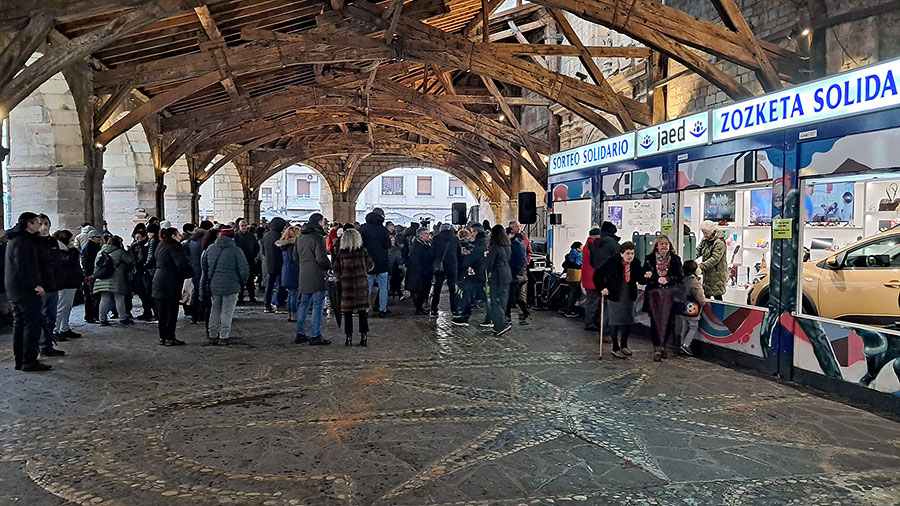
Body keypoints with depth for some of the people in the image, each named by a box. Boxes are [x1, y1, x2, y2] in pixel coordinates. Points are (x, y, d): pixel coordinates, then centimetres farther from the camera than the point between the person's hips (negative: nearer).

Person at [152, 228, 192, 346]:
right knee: (171, 311, -2)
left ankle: (162, 337, 17)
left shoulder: (161, 246, 16)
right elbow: (181, 264, -24)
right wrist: (190, 272, -8)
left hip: (159, 282, 9)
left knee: (162, 312, 12)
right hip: (170, 284, -9)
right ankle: (170, 338, 1)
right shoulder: (173, 246, -12)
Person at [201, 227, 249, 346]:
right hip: (231, 286, -5)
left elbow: (204, 268, 13)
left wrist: (204, 284, 23)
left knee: (215, 310, 15)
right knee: (227, 311, 3)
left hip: (213, 285, 5)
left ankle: (213, 336, 20)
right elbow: (244, 269, -10)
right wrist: (243, 282, 8)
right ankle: (224, 336, 4)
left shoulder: (210, 249, 6)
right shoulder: (236, 250, -10)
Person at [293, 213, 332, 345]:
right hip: (317, 275, -8)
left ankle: (300, 334, 18)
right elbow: (321, 258, -19)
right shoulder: (318, 237, -15)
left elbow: (295, 256, 18)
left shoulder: (300, 237, 12)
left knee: (304, 304, 15)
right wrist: (330, 266, -3)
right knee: (318, 305, -3)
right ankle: (316, 336, -1)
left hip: (304, 275, 8)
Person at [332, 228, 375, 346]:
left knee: (348, 312, 7)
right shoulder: (363, 251, -5)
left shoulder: (341, 254, -7)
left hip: (346, 285, -1)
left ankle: (349, 337, 8)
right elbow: (370, 266, 5)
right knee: (362, 311, 8)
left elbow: (336, 273, -5)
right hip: (362, 284, 1)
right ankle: (364, 337, 9)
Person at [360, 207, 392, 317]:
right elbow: (388, 246, -7)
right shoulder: (383, 230, -7)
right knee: (383, 287, 8)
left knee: (367, 287, 8)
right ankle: (382, 310, 9)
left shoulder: (363, 229, -2)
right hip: (382, 263, -2)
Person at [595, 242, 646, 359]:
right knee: (615, 321, 0)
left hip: (629, 296, 5)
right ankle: (615, 348, 11)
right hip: (614, 295, -4)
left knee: (628, 321, 10)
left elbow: (641, 280, 0)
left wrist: (646, 277, -21)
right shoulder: (612, 262, -17)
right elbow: (597, 275, -12)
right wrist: (602, 289, -16)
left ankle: (624, 345, 29)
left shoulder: (636, 263, -5)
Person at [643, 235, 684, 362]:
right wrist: (657, 279, -16)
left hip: (669, 294, 1)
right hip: (653, 293, -1)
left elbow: (680, 277, 3)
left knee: (667, 321, -1)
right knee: (655, 321, -3)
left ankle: (662, 346, 16)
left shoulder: (675, 259, 7)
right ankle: (657, 348, 3)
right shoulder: (649, 258, 5)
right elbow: (645, 275, 3)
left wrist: (667, 279, -14)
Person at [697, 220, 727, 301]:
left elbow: (715, 259, -24)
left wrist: (701, 266, -30)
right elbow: (698, 250, 5)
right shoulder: (705, 240, 8)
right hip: (707, 273, 8)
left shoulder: (719, 243, -18)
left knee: (717, 297, -2)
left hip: (717, 274, -8)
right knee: (706, 295, 13)